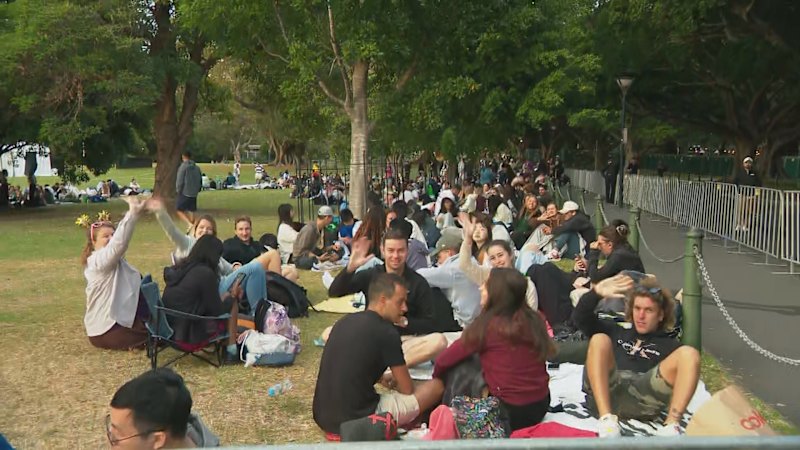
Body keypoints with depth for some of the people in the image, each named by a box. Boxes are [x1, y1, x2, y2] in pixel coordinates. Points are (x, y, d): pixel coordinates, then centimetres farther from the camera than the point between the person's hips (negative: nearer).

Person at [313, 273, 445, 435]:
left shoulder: (344, 322, 8)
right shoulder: (386, 332, -12)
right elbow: (407, 390, -1)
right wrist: (395, 382, 20)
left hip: (322, 417, 8)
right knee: (436, 386, 3)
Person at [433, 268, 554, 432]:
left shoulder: (487, 325, -16)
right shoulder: (534, 320, -1)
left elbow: (444, 361, -7)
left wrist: (436, 379, 14)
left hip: (512, 413, -6)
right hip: (542, 405, 6)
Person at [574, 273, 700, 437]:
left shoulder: (669, 344, 28)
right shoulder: (615, 332, 33)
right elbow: (581, 318, 19)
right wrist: (597, 293, 2)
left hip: (642, 399, 0)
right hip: (604, 392, 1)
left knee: (689, 353, -16)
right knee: (600, 339, -22)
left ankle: (671, 426, -37)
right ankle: (606, 419, -37)